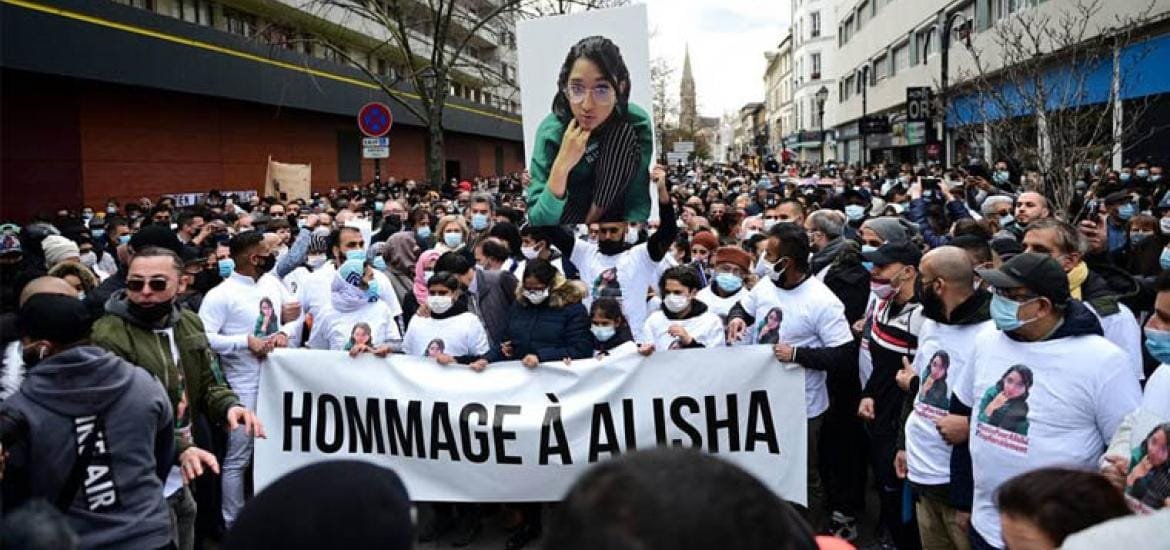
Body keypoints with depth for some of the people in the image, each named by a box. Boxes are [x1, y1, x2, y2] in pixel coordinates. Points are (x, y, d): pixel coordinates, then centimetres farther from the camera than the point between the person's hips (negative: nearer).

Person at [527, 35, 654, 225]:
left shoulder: (637, 124, -20)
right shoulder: (551, 131, -21)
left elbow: (638, 200, -18)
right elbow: (539, 223, -24)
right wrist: (561, 166, -38)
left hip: (612, 220, 1)